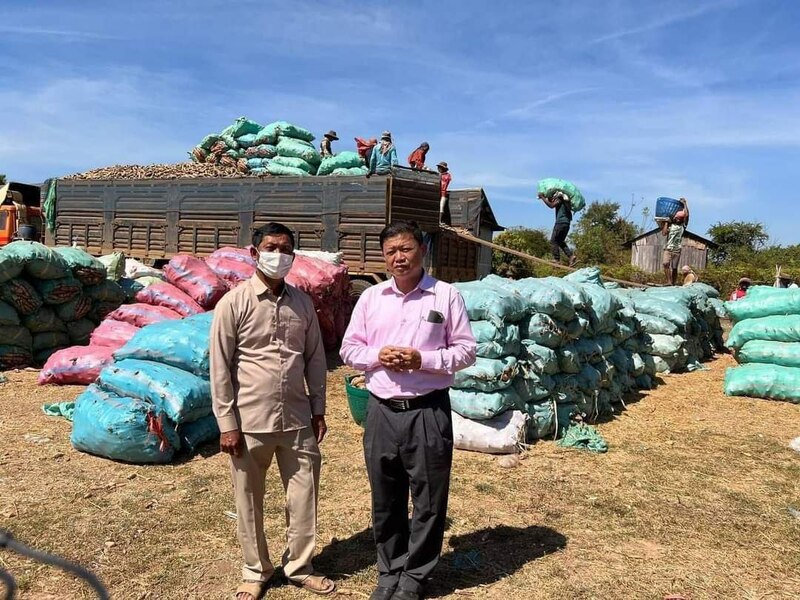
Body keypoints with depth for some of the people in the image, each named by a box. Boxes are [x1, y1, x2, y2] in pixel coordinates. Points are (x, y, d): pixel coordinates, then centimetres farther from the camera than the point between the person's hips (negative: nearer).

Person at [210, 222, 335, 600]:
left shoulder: (302, 303, 4)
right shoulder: (234, 303, -8)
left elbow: (315, 358, 10)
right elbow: (220, 367, -8)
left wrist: (318, 409, 9)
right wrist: (227, 423, -10)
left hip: (297, 420, 4)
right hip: (251, 422, -3)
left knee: (304, 494, 13)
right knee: (249, 501, 12)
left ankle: (299, 566, 34)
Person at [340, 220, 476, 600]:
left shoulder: (446, 296, -2)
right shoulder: (371, 297, 6)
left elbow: (466, 350, -2)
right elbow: (349, 349, 9)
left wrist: (422, 359, -15)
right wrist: (377, 355, -11)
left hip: (428, 411, -2)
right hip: (381, 411, 3)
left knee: (428, 499, 8)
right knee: (385, 499, 15)